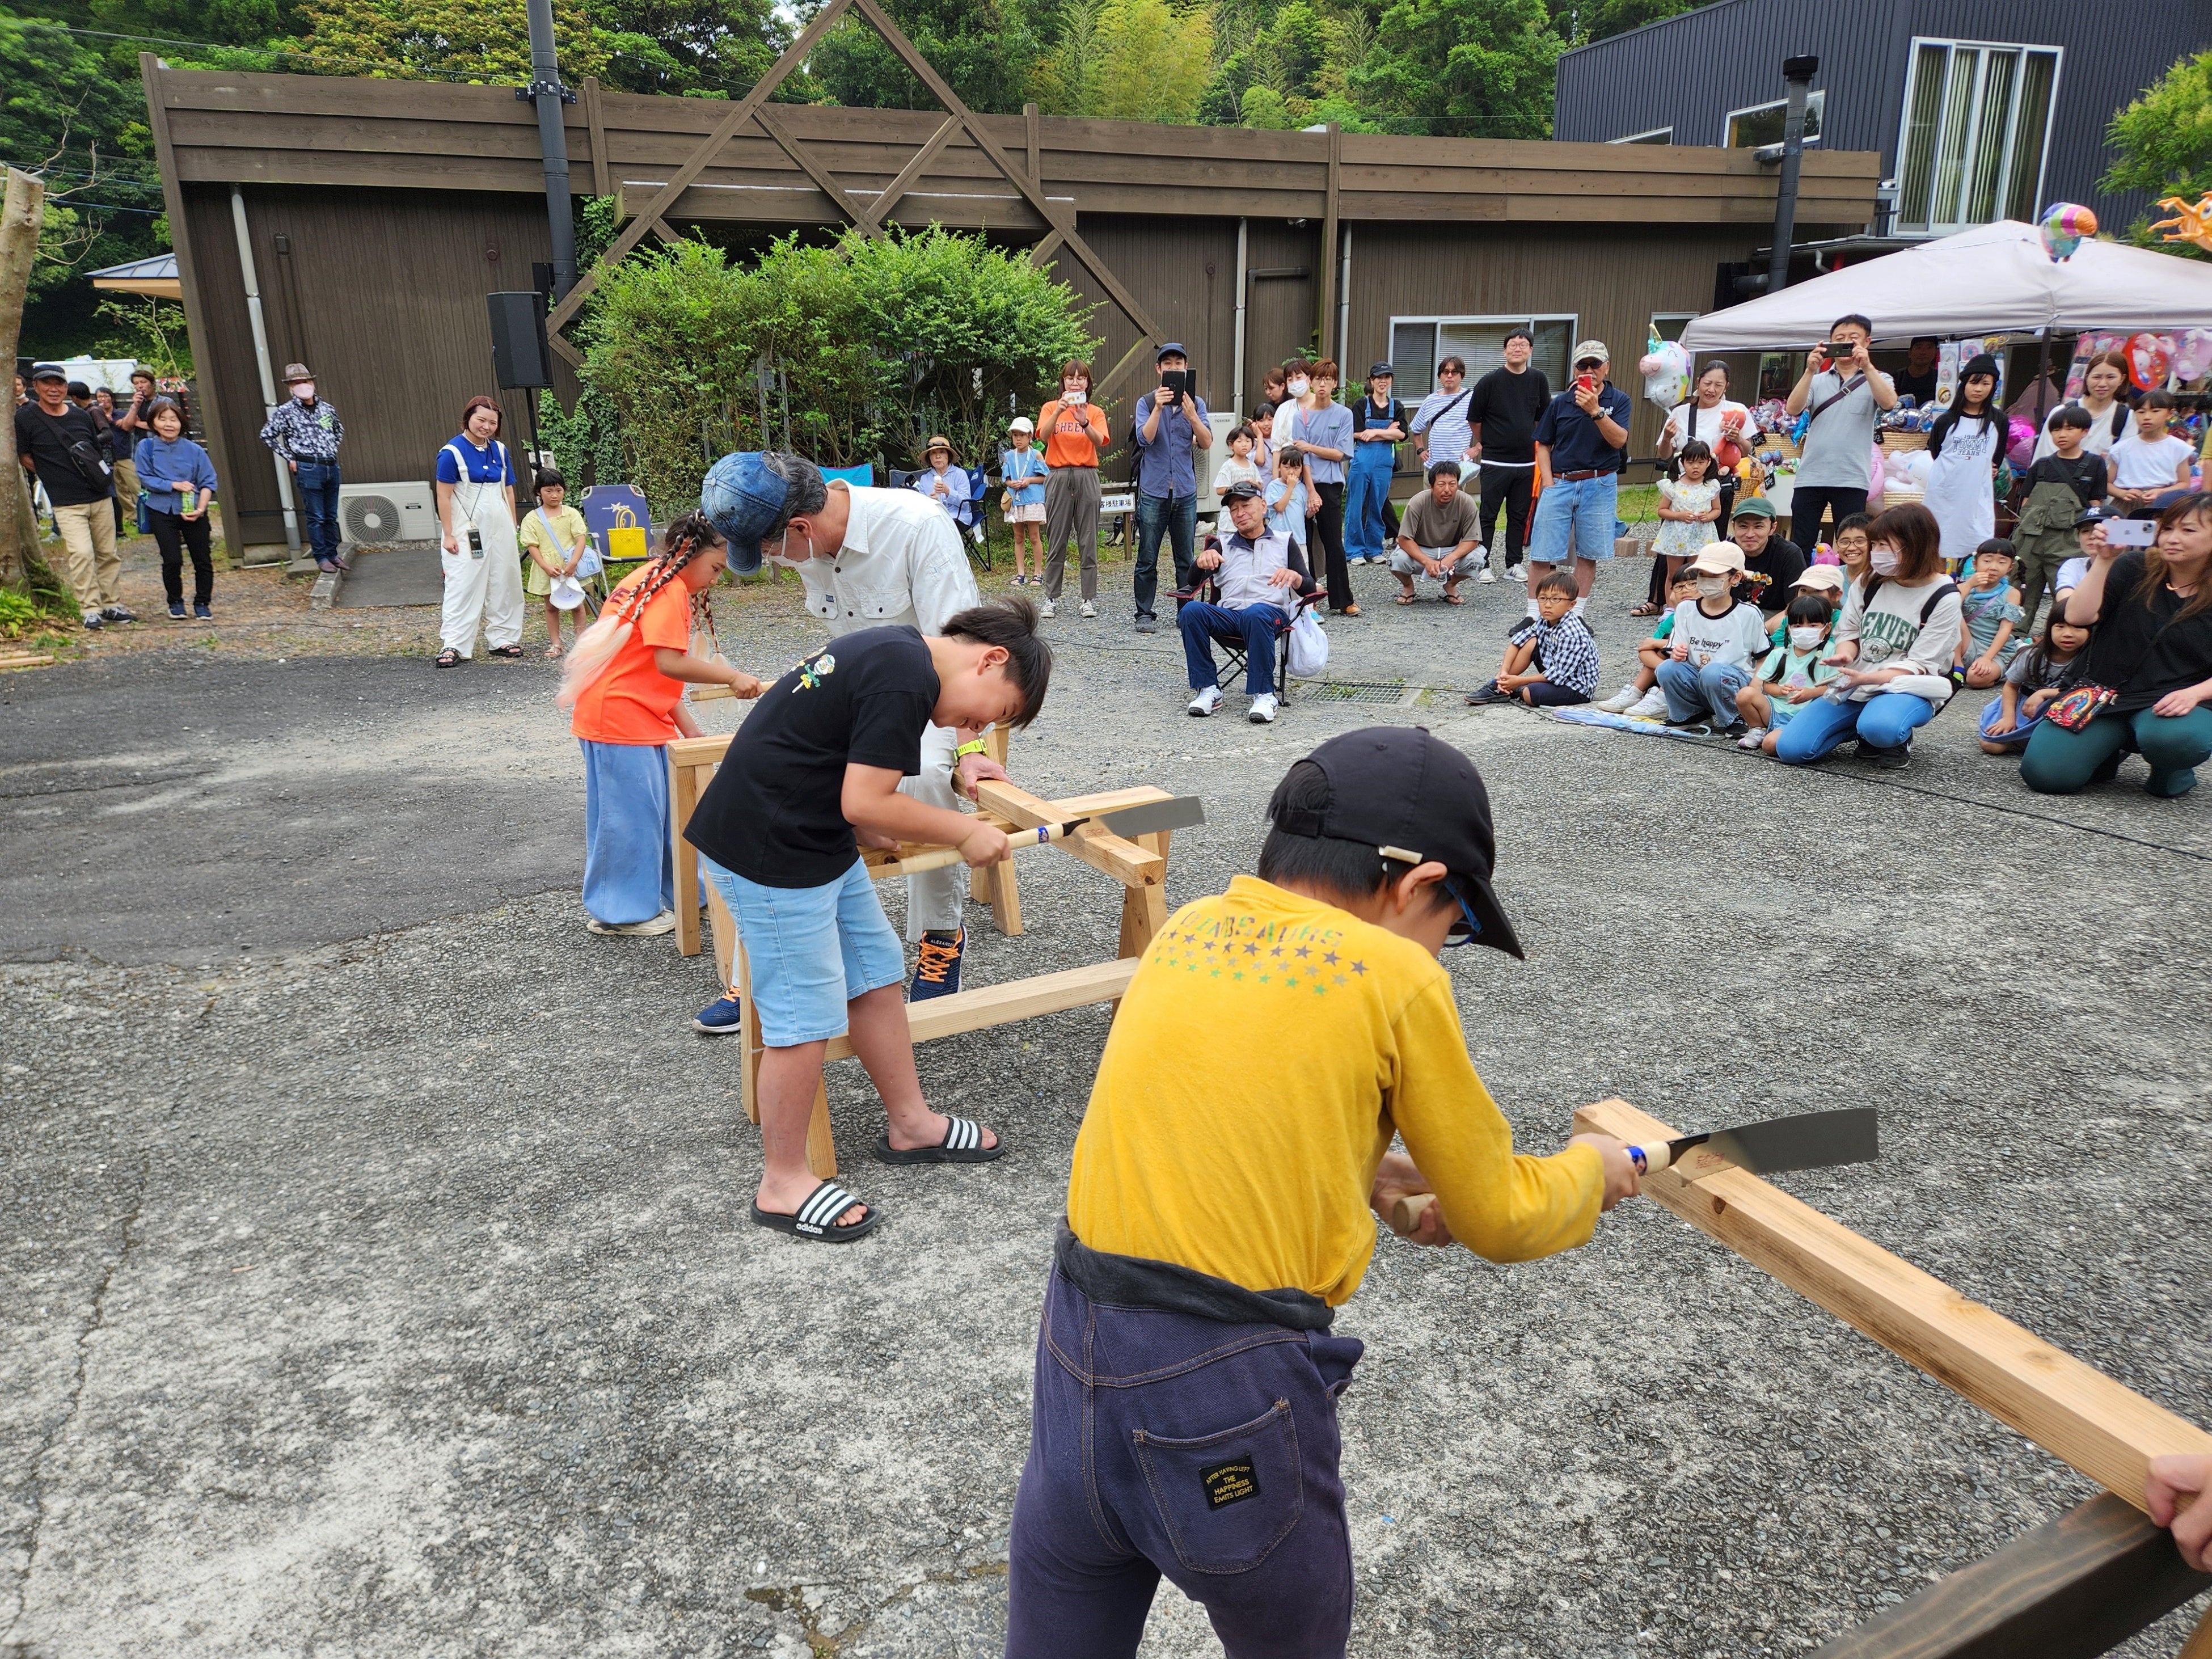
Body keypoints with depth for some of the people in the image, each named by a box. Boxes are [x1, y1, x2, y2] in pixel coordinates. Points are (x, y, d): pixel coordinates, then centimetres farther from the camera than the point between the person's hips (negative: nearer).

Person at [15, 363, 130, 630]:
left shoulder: (83, 417, 9)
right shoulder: (26, 418, -4)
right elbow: (24, 457, 4)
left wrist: (99, 477, 12)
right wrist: (52, 476, 5)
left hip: (100, 497, 5)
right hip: (66, 504, -5)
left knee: (108, 554, 8)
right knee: (82, 553, -17)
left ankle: (112, 605, 18)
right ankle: (90, 610, -12)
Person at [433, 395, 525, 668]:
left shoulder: (500, 451, 8)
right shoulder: (452, 451, -9)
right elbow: (444, 496, -9)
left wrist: (513, 528, 13)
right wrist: (448, 535, -12)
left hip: (499, 528, 6)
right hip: (467, 530, -6)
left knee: (504, 583, 9)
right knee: (463, 586, -7)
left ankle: (501, 639, 20)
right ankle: (452, 646, -6)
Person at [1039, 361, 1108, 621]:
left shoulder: (1095, 412, 9)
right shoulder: (1051, 408, 8)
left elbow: (1100, 442, -10)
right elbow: (1044, 435, -11)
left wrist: (1084, 422, -27)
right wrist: (1059, 411, -26)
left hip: (1087, 477, 0)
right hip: (1058, 476, 0)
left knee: (1088, 541, 0)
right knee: (1056, 540, 0)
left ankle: (1090, 599, 4)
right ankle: (1051, 599, 5)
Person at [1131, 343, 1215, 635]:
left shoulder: (1196, 403, 7)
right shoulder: (1147, 402, 3)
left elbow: (1207, 443, -5)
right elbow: (1145, 438, -12)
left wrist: (1191, 415, -20)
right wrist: (1159, 407, -22)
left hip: (1185, 490, 2)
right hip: (1153, 491, -2)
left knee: (1187, 558, 6)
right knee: (1147, 559, 1)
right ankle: (1145, 613, 7)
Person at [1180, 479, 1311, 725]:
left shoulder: (1284, 543, 21)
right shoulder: (1222, 545, 26)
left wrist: (1294, 577, -17)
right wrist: (1202, 561, -13)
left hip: (1270, 611, -2)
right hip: (1227, 615, 3)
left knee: (1255, 614, -39)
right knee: (1191, 610, -28)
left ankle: (1263, 695, -35)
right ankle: (1208, 689, -24)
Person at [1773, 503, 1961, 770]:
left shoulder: (1944, 598, -8)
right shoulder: (1870, 582, 5)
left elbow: (1918, 665, -12)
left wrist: (1865, 679, -26)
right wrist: (1844, 655, -14)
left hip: (1906, 688, -4)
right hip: (1855, 686, 4)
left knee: (1880, 727, -41)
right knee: (1790, 749, -14)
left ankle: (1898, 740, -2)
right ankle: (1863, 729, 11)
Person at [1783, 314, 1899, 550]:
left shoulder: (1876, 379, 10)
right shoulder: (1817, 380, 14)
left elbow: (1889, 402, -11)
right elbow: (1793, 409, -3)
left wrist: (1867, 366, -20)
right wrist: (1810, 371, -14)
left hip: (1852, 480, -1)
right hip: (1810, 477, 1)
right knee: (1799, 548, 2)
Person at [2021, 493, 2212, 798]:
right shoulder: (2134, 568, 3)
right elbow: (2078, 616, -9)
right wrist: (2104, 560, -15)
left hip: (2172, 702, -1)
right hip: (2103, 692, 1)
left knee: (2178, 738, -39)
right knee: (2044, 773, -18)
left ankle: (2171, 770, 1)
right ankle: (2110, 750, 16)